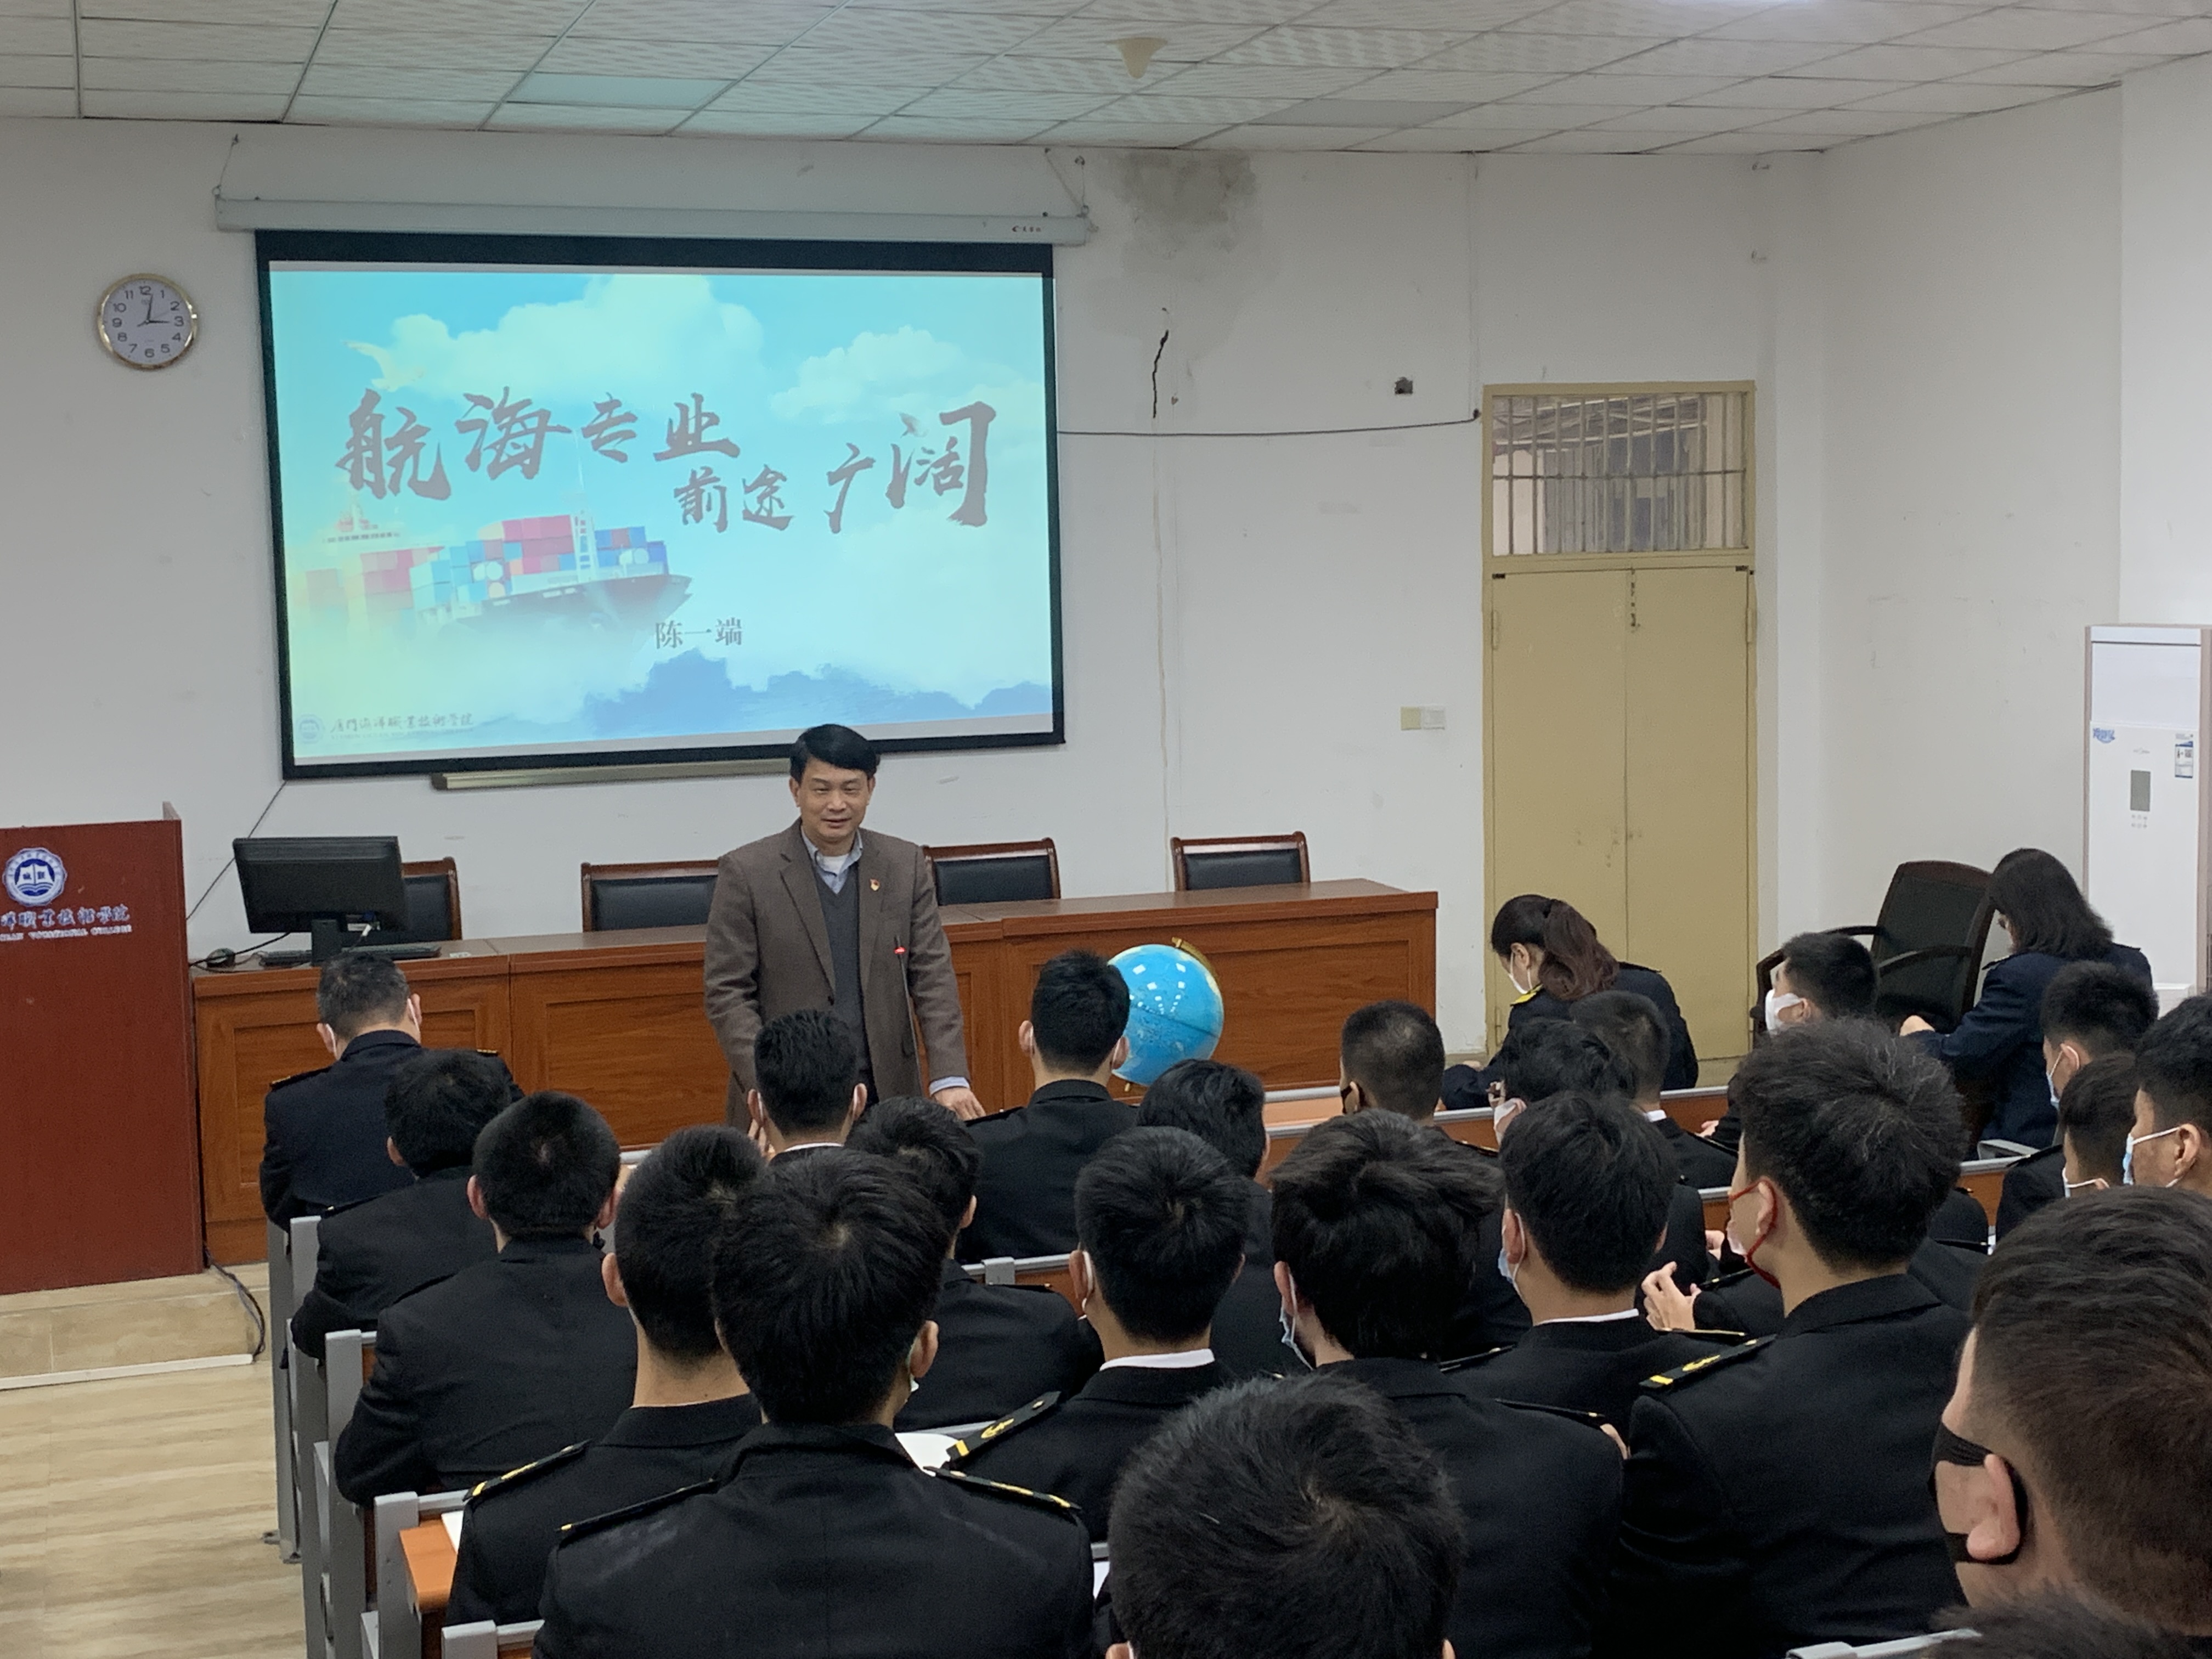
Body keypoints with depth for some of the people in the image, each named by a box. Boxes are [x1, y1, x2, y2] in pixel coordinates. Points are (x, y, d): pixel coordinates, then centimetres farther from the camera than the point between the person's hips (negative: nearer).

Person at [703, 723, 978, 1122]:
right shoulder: (746, 873, -3)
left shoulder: (906, 866, 6)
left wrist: (949, 1079, -10)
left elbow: (932, 978, 3)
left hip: (886, 1097, 3)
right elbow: (727, 995, -4)